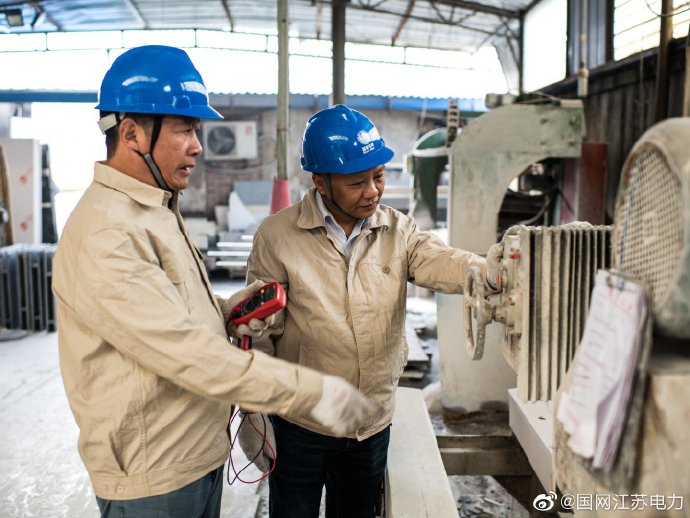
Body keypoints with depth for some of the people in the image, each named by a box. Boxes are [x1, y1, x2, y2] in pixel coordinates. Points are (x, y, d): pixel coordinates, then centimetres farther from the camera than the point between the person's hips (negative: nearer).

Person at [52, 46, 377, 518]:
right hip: (152, 480, -9)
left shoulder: (158, 210, 9)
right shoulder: (105, 235, -24)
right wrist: (313, 391, -26)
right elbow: (191, 355, -29)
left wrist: (227, 311, -1)